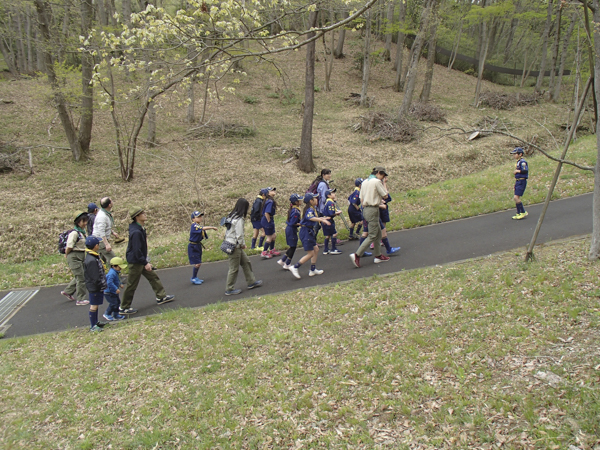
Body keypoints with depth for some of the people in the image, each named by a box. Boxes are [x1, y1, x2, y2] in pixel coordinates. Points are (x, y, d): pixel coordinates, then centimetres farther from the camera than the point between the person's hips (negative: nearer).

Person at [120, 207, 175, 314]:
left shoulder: (140, 228, 5)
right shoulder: (136, 232, -27)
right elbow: (137, 250, -27)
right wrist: (145, 263, -22)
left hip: (141, 260, 10)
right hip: (135, 262, -10)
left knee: (153, 276, 17)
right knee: (132, 285, 2)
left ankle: (161, 297, 30)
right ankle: (124, 307, 14)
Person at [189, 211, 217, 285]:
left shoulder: (198, 226, 11)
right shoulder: (194, 226, -18)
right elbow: (203, 228, -34)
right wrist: (213, 227, -28)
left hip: (198, 246, 9)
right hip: (193, 246, -9)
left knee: (199, 263, 12)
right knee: (196, 264, -7)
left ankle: (195, 277, 24)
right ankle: (193, 279, 6)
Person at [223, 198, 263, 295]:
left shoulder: (232, 216, 7)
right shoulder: (239, 219, -21)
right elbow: (239, 235, -23)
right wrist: (243, 244, -5)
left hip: (229, 243, 10)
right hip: (234, 246, -10)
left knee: (246, 262, 19)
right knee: (234, 268, 2)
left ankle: (251, 282, 30)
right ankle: (229, 289, 13)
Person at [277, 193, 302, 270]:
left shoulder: (292, 209, 8)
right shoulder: (296, 211, -22)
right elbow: (292, 223, -24)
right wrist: (300, 224, -13)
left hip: (288, 229, 9)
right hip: (292, 230, -9)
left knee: (292, 247, 18)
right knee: (293, 247, 3)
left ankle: (282, 260, 21)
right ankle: (287, 264, 12)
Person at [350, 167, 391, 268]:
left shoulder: (364, 182, 14)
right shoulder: (377, 182, -11)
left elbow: (361, 199, 14)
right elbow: (385, 196, -5)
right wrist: (384, 183, 6)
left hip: (365, 209, 9)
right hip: (373, 210, -9)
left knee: (378, 232, 17)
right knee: (372, 236, -6)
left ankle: (378, 256, 21)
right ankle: (357, 255, -13)